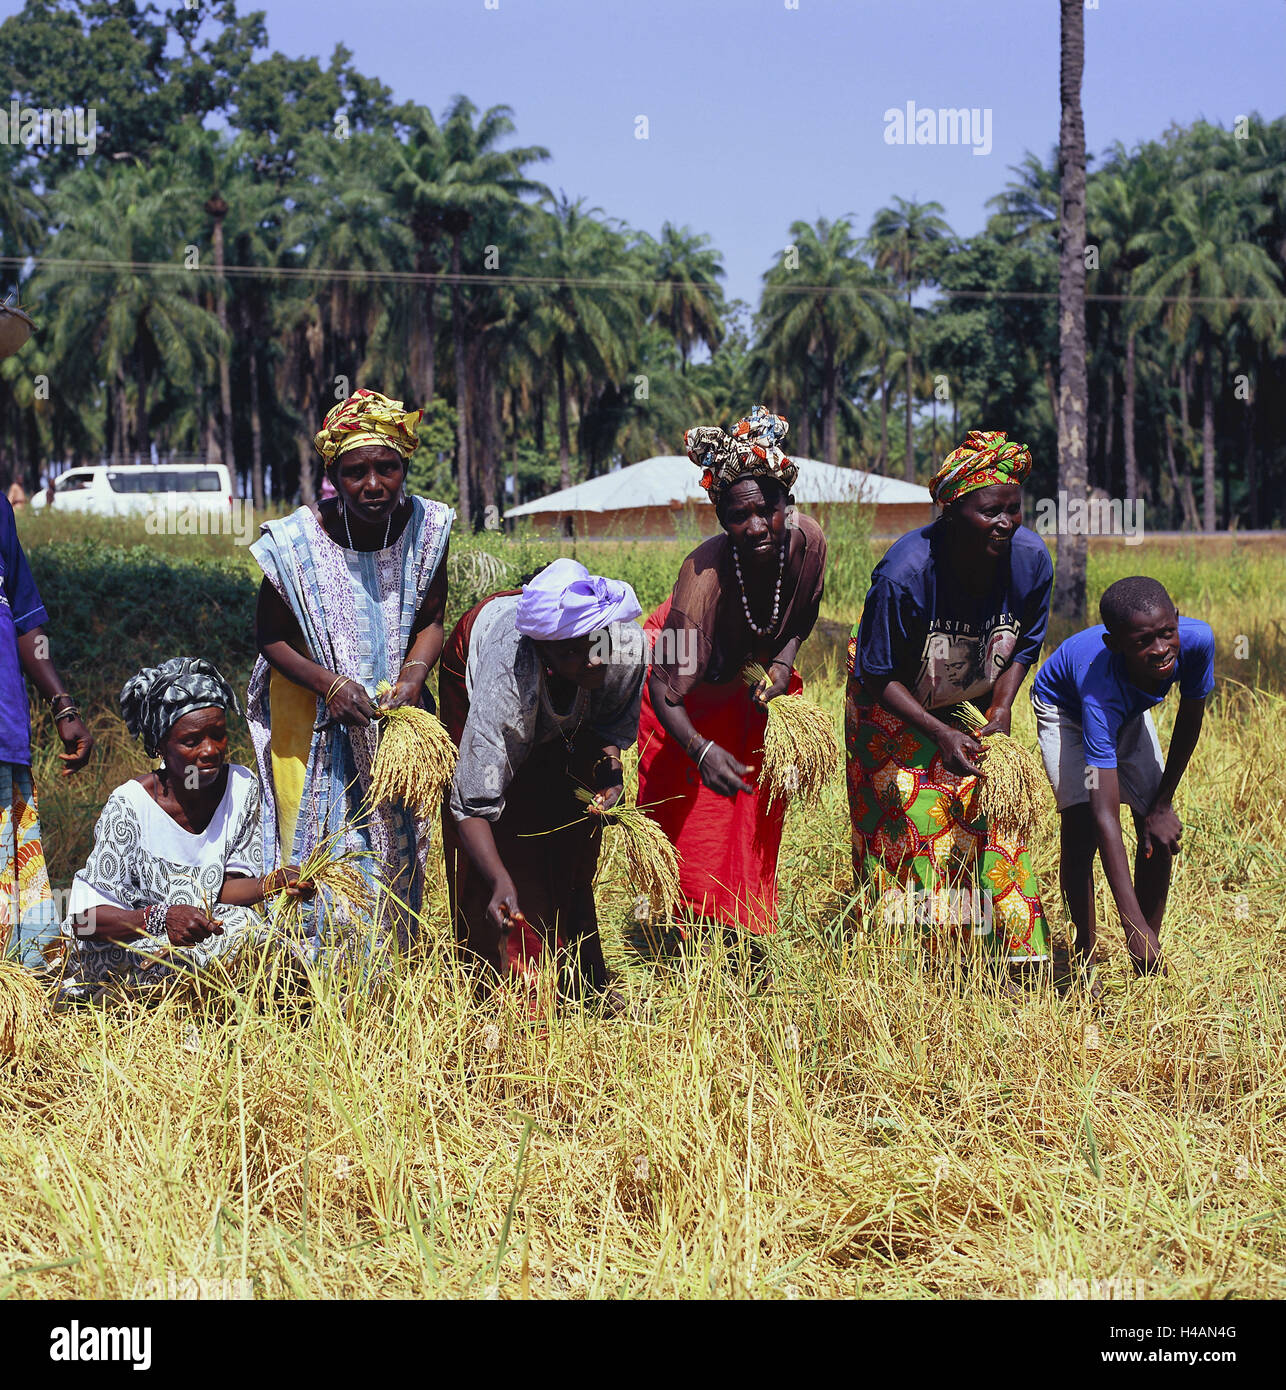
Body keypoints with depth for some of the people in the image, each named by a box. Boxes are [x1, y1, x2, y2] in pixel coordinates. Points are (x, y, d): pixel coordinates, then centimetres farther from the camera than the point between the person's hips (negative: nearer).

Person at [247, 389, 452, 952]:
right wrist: (329, 683, -23)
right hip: (312, 714, -3)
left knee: (395, 849, 12)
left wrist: (414, 676, -21)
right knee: (322, 847, -2)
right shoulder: (298, 541, -20)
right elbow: (271, 636, -9)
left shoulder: (426, 527, -12)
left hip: (393, 711, 3)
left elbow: (430, 622, -2)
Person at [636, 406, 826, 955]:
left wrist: (783, 662, -20)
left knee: (756, 814, 11)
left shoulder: (806, 541, -27)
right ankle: (669, 940, 6)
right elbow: (665, 688, -39)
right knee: (685, 815, -6)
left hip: (754, 681, 5)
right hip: (691, 687, -5)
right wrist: (701, 750, -54)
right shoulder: (706, 575, -41)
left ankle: (743, 938, 23)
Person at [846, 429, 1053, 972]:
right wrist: (942, 736, -33)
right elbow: (879, 676, -24)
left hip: (974, 706, 4)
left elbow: (1023, 647, -2)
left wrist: (1001, 709, -18)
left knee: (988, 815, -5)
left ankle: (999, 966, -1)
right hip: (895, 709, -4)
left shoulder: (1030, 559, -22)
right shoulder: (905, 574, -35)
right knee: (910, 826, -7)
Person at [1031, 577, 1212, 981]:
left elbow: (1189, 721, -14)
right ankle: (1085, 953, -2)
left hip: (1131, 712, 4)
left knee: (1159, 833, -2)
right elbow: (1106, 815, -50)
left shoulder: (1196, 640, -37)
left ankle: (1150, 967, 10)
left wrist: (1163, 805, -9)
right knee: (1081, 826, -19)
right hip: (1063, 707, -4)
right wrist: (1134, 925, -54)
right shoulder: (1101, 693, -47)